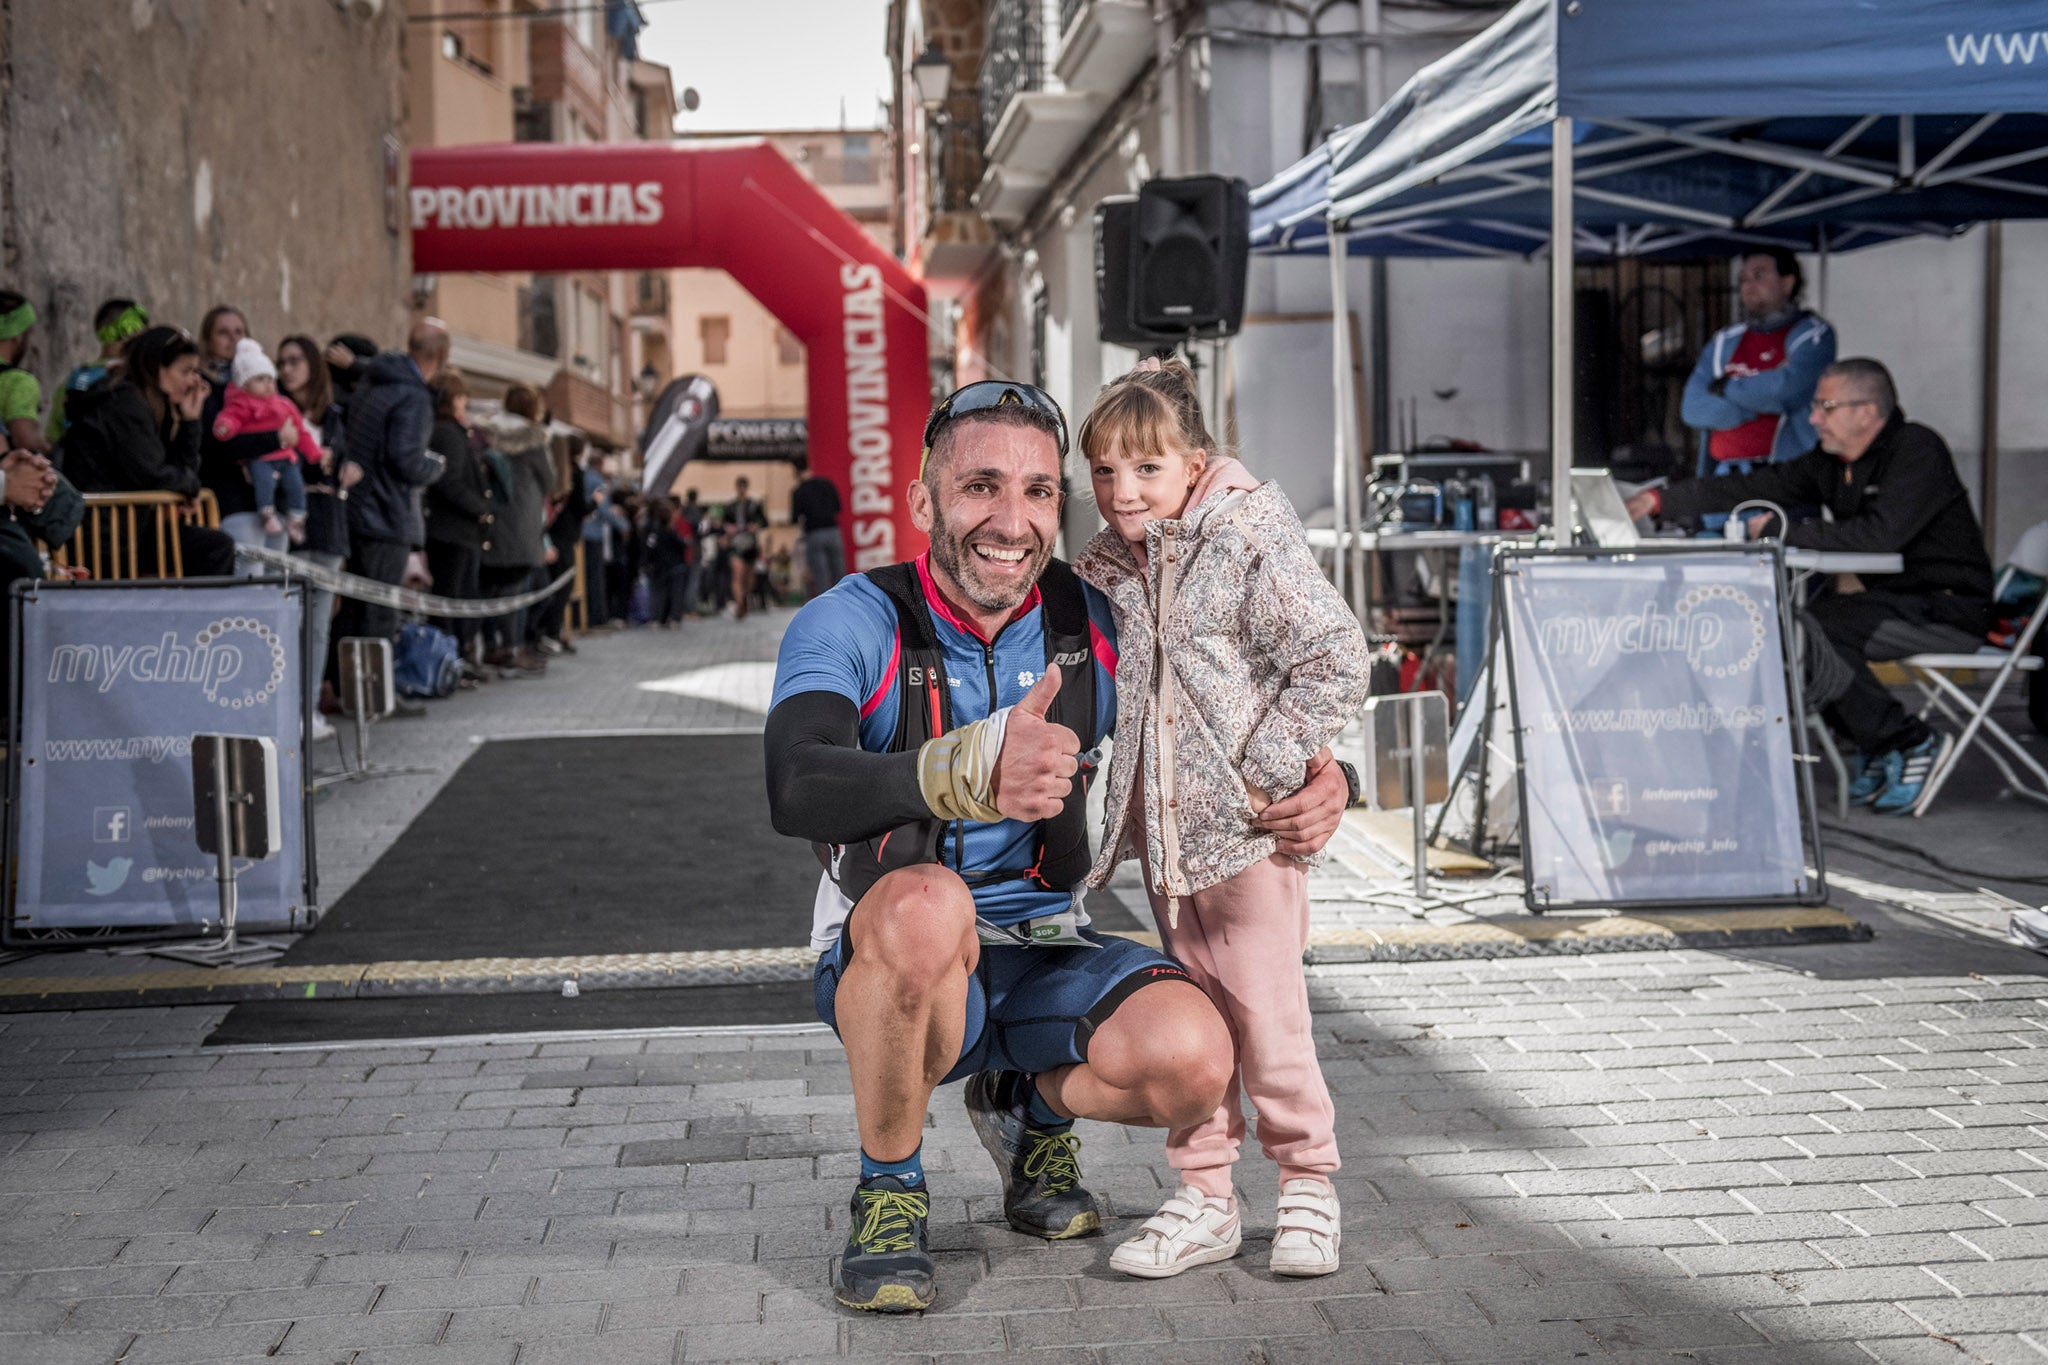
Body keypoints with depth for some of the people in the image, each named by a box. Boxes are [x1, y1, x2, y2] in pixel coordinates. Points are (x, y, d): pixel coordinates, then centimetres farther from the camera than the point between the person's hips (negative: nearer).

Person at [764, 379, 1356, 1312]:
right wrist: (971, 769, -52)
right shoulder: (848, 625, -13)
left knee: (1192, 1060, -25)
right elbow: (796, 789, -33)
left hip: (1044, 955, 4)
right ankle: (888, 1190, -12)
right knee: (927, 901, -38)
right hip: (889, 960, -3)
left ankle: (1030, 1106, 12)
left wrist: (1318, 789, -14)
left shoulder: (1093, 628, -1)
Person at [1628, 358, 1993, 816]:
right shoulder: (1830, 461, 8)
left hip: (1948, 607, -8)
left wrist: (1787, 532, -22)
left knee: (1813, 631, -25)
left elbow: (1881, 533, -29)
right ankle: (1878, 747, 3)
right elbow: (1750, 489, 8)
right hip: (1895, 600, 8)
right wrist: (1659, 500, 1)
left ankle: (1915, 744, -11)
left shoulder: (1917, 450, -15)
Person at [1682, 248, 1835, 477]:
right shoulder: (1725, 340, 18)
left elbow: (1788, 388, -13)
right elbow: (1693, 408, 7)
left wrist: (1726, 387, 2)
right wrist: (1760, 402, -5)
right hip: (1721, 471, 4)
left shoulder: (1813, 335, 5)